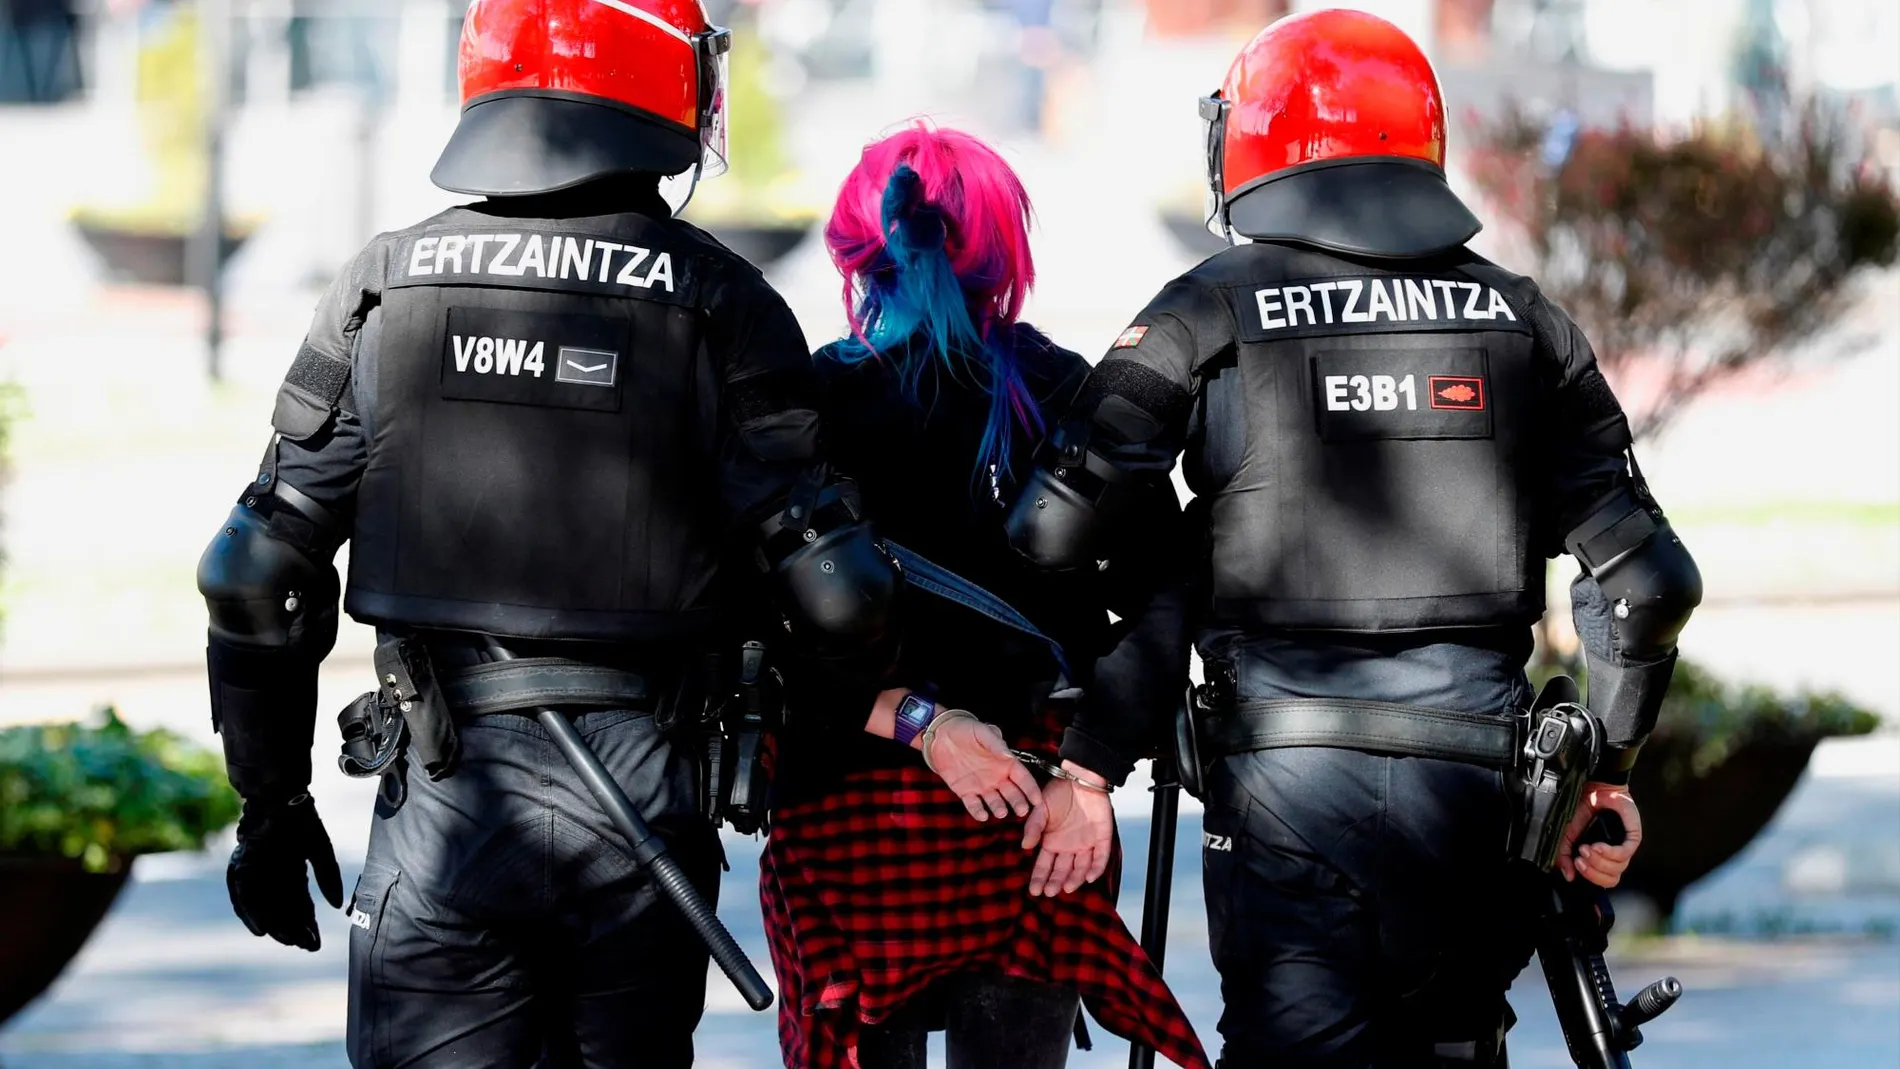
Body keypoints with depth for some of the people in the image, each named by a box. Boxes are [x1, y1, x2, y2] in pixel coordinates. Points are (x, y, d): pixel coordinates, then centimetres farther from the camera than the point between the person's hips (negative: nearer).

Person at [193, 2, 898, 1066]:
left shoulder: (385, 288, 3)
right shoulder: (719, 301, -3)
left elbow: (260, 573, 4)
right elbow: (830, 586, -8)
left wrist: (271, 801, 15)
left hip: (444, 797, 0)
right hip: (641, 796, 0)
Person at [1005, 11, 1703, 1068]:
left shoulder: (1210, 314, 1)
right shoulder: (1520, 317, 9)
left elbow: (1054, 530, -6)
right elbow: (1648, 578, 7)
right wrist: (1608, 771, 17)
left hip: (1287, 772, -3)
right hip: (1475, 773, 3)